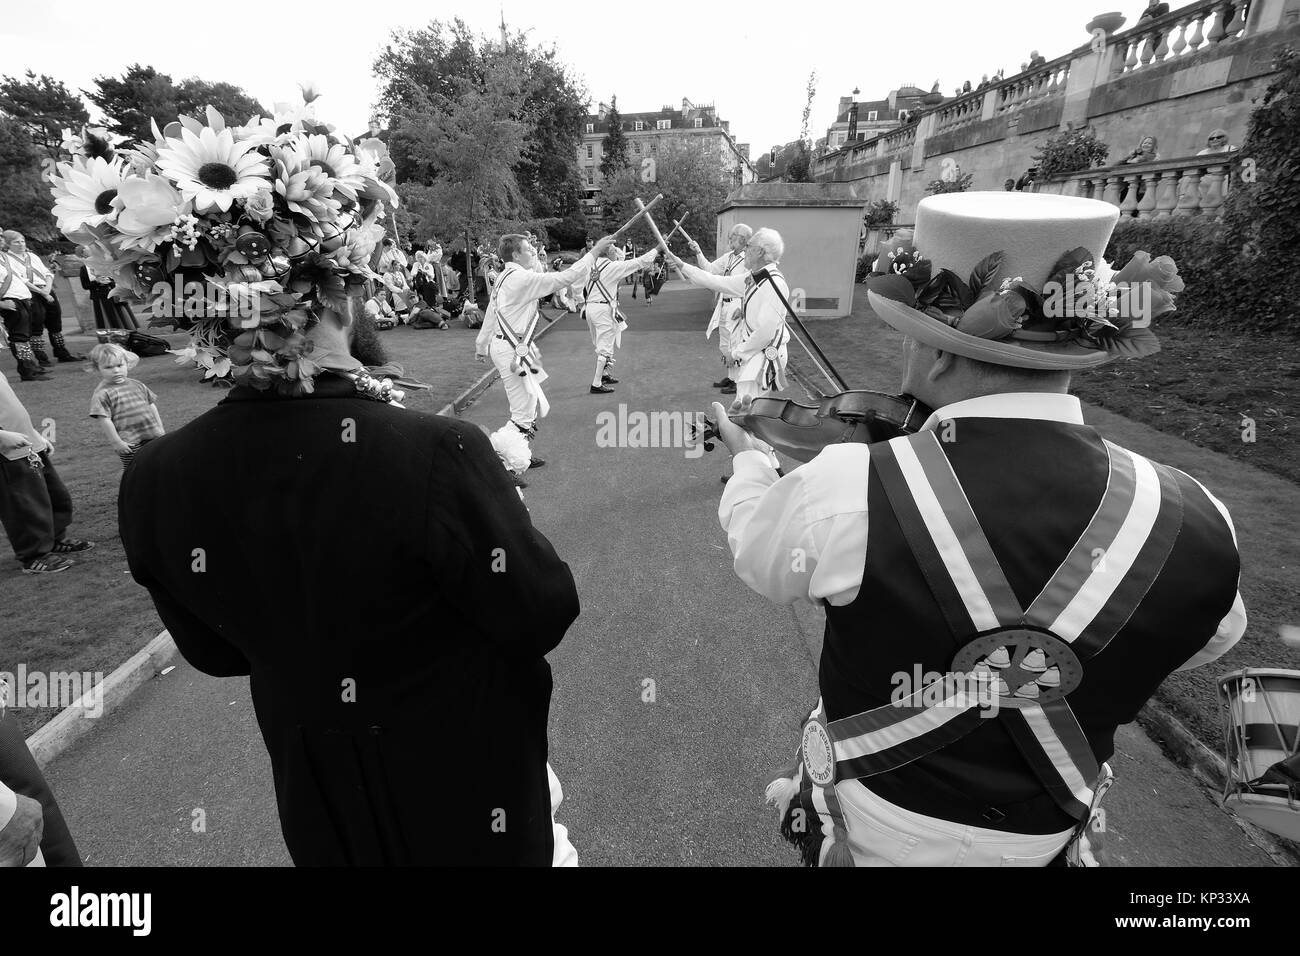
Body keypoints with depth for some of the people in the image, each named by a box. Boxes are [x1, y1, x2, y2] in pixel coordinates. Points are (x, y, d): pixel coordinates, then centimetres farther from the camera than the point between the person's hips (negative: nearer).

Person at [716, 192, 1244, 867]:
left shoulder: (845, 492, -33)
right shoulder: (1195, 524, -24)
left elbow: (756, 550, -10)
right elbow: (1207, 637, -1)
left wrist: (748, 460, 9)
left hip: (869, 822, -2)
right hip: (1037, 840, 3)